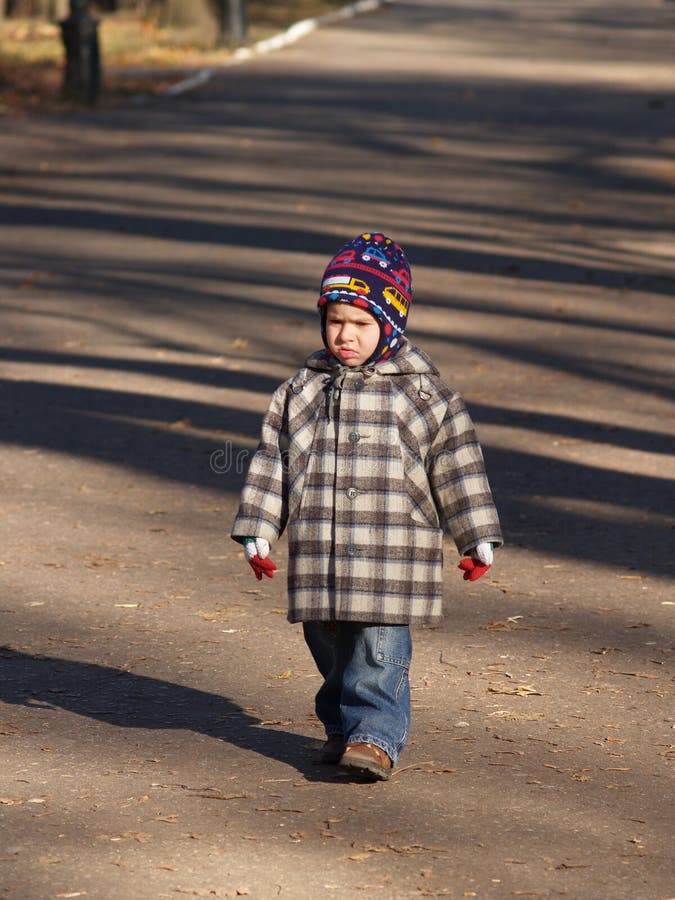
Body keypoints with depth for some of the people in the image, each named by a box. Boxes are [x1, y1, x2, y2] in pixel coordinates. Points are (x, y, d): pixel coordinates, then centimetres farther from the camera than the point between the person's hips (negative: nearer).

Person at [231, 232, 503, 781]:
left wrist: (477, 541, 4)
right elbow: (272, 462, 11)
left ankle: (378, 735, -5)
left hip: (392, 553, -3)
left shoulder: (421, 391, 0)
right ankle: (341, 725, 27)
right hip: (320, 555, 3)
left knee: (381, 651, -9)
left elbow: (456, 464, 3)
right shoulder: (303, 390, 7)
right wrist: (258, 533, 8)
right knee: (331, 648, 11)